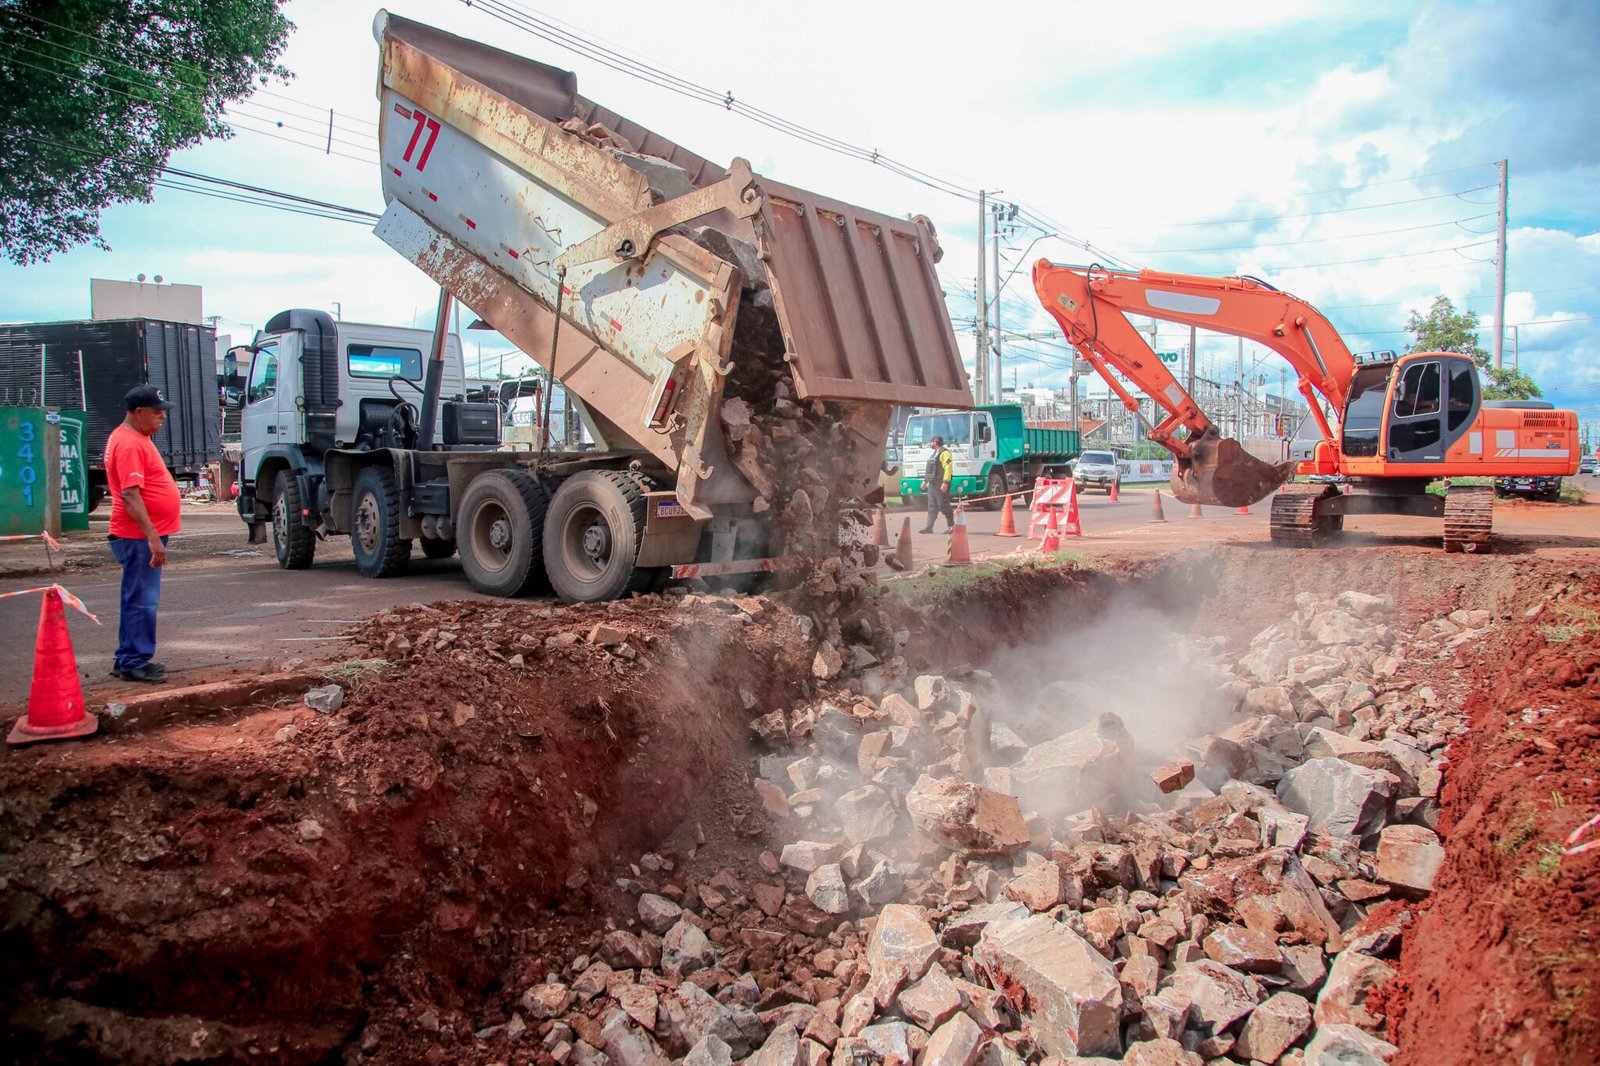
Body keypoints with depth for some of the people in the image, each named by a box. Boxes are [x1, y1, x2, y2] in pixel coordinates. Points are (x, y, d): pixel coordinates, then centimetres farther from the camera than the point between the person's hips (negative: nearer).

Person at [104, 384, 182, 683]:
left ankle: (129, 659, 24)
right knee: (142, 601, -7)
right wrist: (152, 537, -28)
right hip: (139, 537, -11)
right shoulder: (129, 444, -17)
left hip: (146, 535, 11)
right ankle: (134, 662, -1)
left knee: (139, 600, 16)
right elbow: (130, 495, -24)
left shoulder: (137, 438, 16)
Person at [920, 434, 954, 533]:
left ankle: (951, 525, 4)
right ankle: (929, 527, 4)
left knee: (943, 505, -6)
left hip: (941, 484, -9)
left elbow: (948, 468, -19)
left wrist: (945, 483, -25)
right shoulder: (935, 453, 21)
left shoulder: (945, 453, -10)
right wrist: (925, 480, 23)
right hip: (932, 484, 9)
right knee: (932, 506, 5)